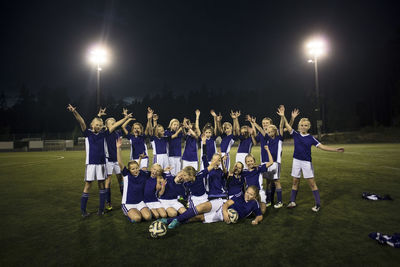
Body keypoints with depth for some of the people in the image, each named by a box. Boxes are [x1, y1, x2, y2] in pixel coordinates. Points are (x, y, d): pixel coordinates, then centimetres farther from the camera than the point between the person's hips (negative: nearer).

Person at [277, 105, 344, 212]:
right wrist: (283, 116, -24)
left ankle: (318, 204, 13)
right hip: (296, 161, 2)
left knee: (312, 183, 2)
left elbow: (322, 146, -5)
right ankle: (292, 201, 22)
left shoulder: (311, 138, -3)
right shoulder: (296, 134, 1)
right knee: (295, 182, 10)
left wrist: (335, 149, -15)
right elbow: (287, 126, -10)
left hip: (307, 162, -2)